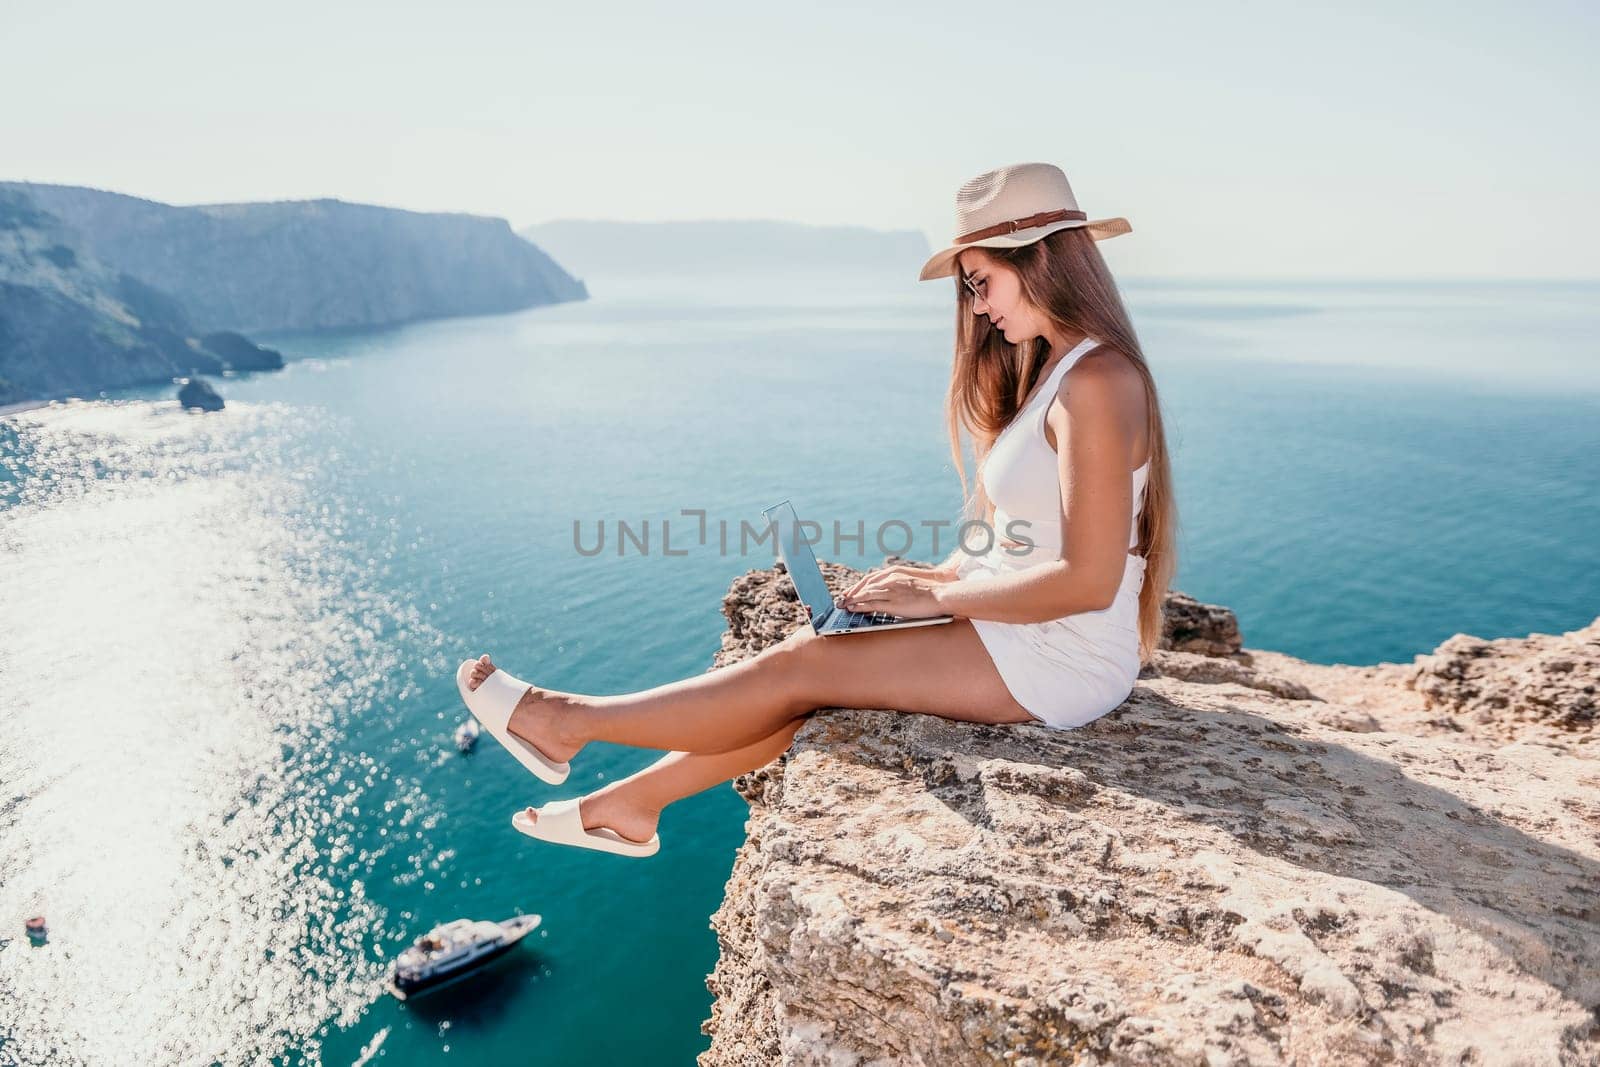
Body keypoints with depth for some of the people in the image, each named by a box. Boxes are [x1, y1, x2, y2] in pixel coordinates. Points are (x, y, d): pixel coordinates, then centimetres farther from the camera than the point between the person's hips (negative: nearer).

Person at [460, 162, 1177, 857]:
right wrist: (938, 577, 1)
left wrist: (939, 596, -17)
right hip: (1020, 627, 8)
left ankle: (572, 723, 5)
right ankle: (627, 802, 13)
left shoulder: (1096, 380, -20)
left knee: (801, 665, -9)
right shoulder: (1053, 367, 12)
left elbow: (1089, 580, -24)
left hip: (1061, 660, -8)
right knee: (806, 656, 1)